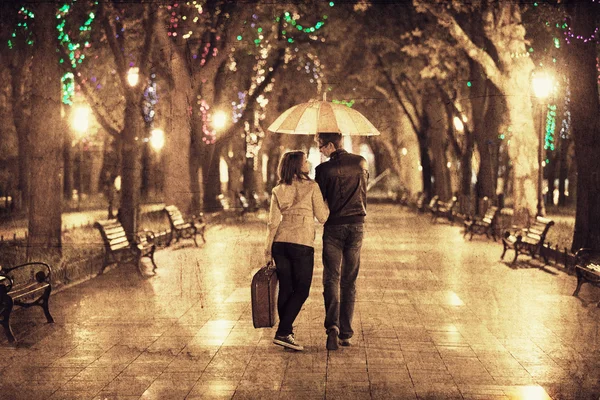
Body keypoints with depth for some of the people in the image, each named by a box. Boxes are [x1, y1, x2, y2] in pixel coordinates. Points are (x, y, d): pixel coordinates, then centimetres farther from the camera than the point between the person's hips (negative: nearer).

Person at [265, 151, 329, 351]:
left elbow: (273, 221, 5)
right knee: (301, 291, 1)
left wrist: (268, 247, 8)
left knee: (286, 289, 11)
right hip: (302, 243, -5)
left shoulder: (278, 190, 9)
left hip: (280, 242, 5)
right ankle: (282, 333, -9)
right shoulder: (311, 186, -3)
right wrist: (325, 201, 17)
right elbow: (322, 217, 0)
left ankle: (286, 332, 15)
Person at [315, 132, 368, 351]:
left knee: (331, 278, 0)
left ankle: (333, 326, -20)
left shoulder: (324, 169, -8)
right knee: (349, 281, 10)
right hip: (356, 225, 3)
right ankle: (345, 334, 11)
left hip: (334, 226, -3)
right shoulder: (360, 162, 3)